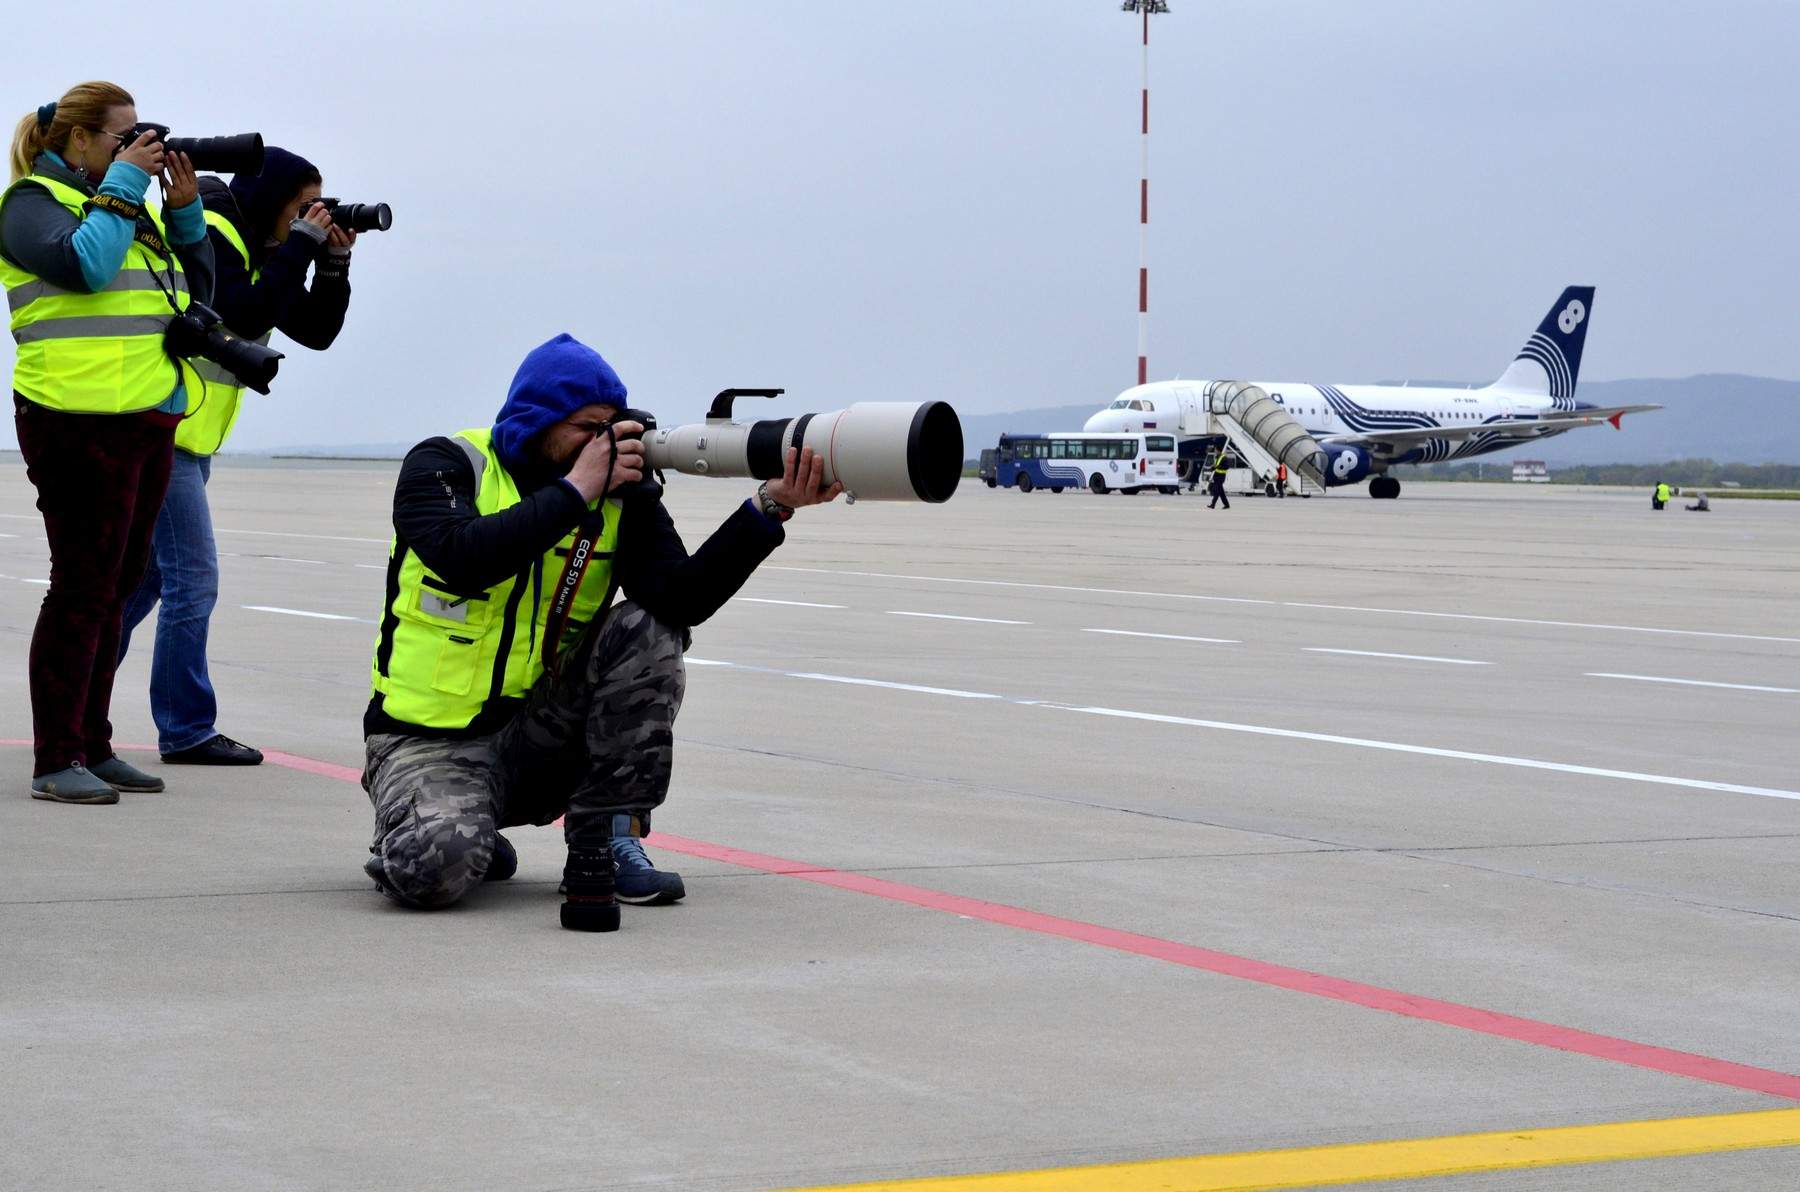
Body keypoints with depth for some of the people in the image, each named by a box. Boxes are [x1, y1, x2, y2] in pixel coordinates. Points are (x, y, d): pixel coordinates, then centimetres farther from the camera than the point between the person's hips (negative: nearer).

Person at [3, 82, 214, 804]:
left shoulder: (131, 204, 19)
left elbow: (198, 291, 18)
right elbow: (85, 263, -22)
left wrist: (185, 211, 7)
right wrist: (121, 184, -13)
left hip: (149, 420, 8)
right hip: (81, 422, -8)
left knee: (114, 586, 11)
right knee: (83, 588, -8)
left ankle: (92, 747, 19)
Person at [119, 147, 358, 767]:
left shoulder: (261, 251, 14)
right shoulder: (208, 235, -13)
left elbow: (315, 331, 14)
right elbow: (248, 315, -25)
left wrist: (334, 263, 0)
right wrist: (301, 246, -19)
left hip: (188, 439, 10)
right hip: (163, 430, -10)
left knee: (146, 576, 13)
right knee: (193, 579, -9)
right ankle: (187, 731, -5)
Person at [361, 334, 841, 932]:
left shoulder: (622, 495, -1)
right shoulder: (444, 467, -10)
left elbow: (682, 599, -17)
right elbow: (462, 559, -32)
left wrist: (771, 507, -29)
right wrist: (576, 489, -28)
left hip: (541, 736, 4)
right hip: (435, 743, -4)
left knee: (647, 630, -19)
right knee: (435, 869, -34)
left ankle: (607, 841, -11)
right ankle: (431, 825, 6)